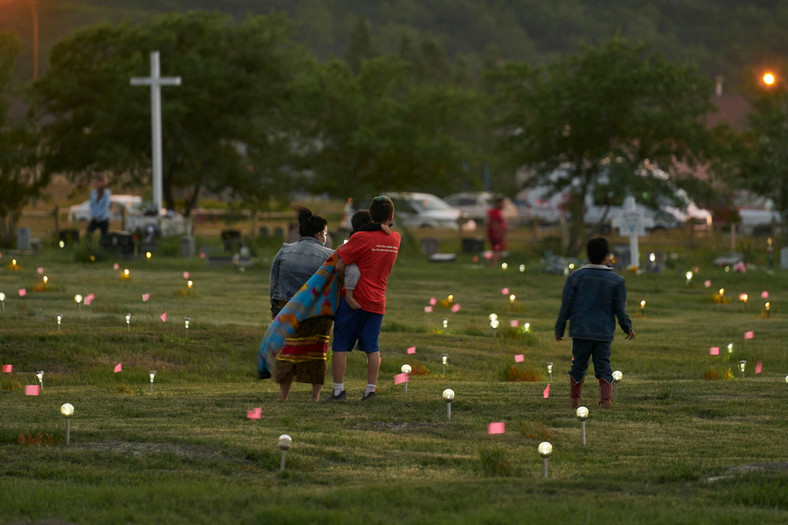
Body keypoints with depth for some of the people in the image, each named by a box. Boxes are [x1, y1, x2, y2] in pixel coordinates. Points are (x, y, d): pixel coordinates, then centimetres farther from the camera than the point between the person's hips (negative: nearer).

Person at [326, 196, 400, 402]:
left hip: (355, 299, -4)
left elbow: (340, 266, -13)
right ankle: (371, 389, 3)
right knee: (372, 347, 8)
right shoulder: (395, 239, 5)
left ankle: (339, 390, 0)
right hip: (378, 300, 5)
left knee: (341, 344, 3)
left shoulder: (361, 237, -12)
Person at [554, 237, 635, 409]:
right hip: (604, 332, 0)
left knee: (578, 365, 11)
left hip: (580, 331, 0)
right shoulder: (616, 280, -3)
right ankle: (605, 399, -10)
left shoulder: (575, 277, -2)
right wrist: (628, 328, 17)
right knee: (603, 366, 4)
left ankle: (575, 400, 15)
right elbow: (620, 310, 1)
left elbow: (566, 306, 0)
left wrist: (559, 329, 9)